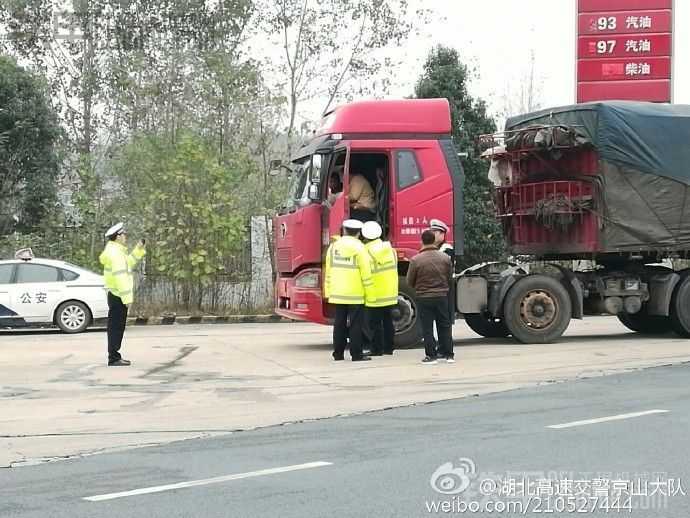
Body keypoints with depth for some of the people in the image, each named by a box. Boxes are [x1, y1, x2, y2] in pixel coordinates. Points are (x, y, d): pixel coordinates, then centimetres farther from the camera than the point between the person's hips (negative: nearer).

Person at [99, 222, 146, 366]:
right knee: (116, 327, -8)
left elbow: (127, 263, 30)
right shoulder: (115, 253, -18)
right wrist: (127, 297, -24)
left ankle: (114, 356, 23)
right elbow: (120, 276, -23)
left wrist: (138, 250, 21)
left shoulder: (114, 251, 15)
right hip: (118, 295, -11)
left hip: (115, 295, 11)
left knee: (116, 327, 16)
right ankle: (113, 358, -7)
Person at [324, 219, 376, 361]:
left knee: (339, 323, 11)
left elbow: (328, 271, 10)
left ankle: (338, 354, 13)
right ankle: (356, 354, -1)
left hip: (337, 293, 5)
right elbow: (366, 273, -10)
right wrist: (370, 295, -5)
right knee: (356, 324, 0)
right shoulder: (359, 248, -9)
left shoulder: (333, 247, 6)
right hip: (355, 294, -5)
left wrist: (328, 291, 17)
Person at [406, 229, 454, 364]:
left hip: (424, 297, -3)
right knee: (444, 326, 12)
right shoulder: (445, 258, -2)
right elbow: (450, 278, 9)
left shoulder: (416, 260, -12)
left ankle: (431, 356, 2)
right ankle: (449, 354, 14)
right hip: (442, 296, 3)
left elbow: (410, 281, -3)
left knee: (427, 328, 3)